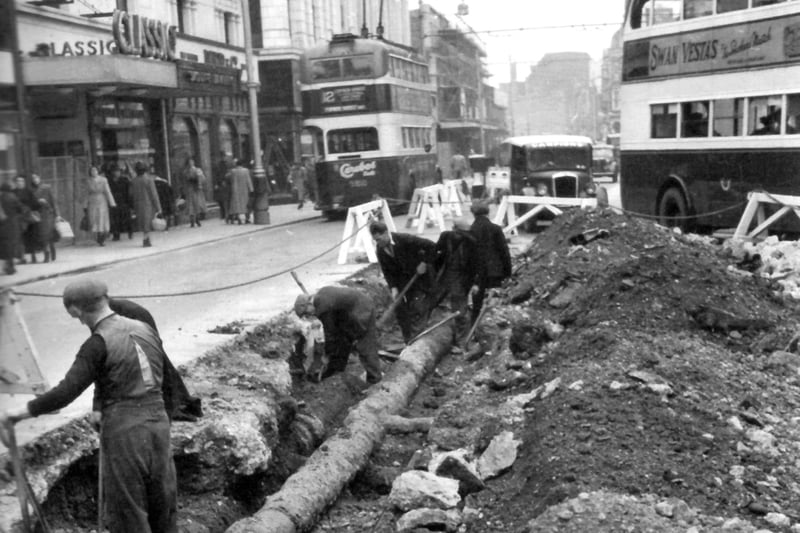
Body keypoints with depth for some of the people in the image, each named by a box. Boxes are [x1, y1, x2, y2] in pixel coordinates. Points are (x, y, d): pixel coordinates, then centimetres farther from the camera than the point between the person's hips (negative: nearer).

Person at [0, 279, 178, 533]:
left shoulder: (98, 344, -11)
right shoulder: (145, 329, 7)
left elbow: (66, 392, -15)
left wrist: (23, 411, -4)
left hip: (123, 429, -6)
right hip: (158, 421, 6)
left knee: (128, 512, 8)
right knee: (163, 501, 17)